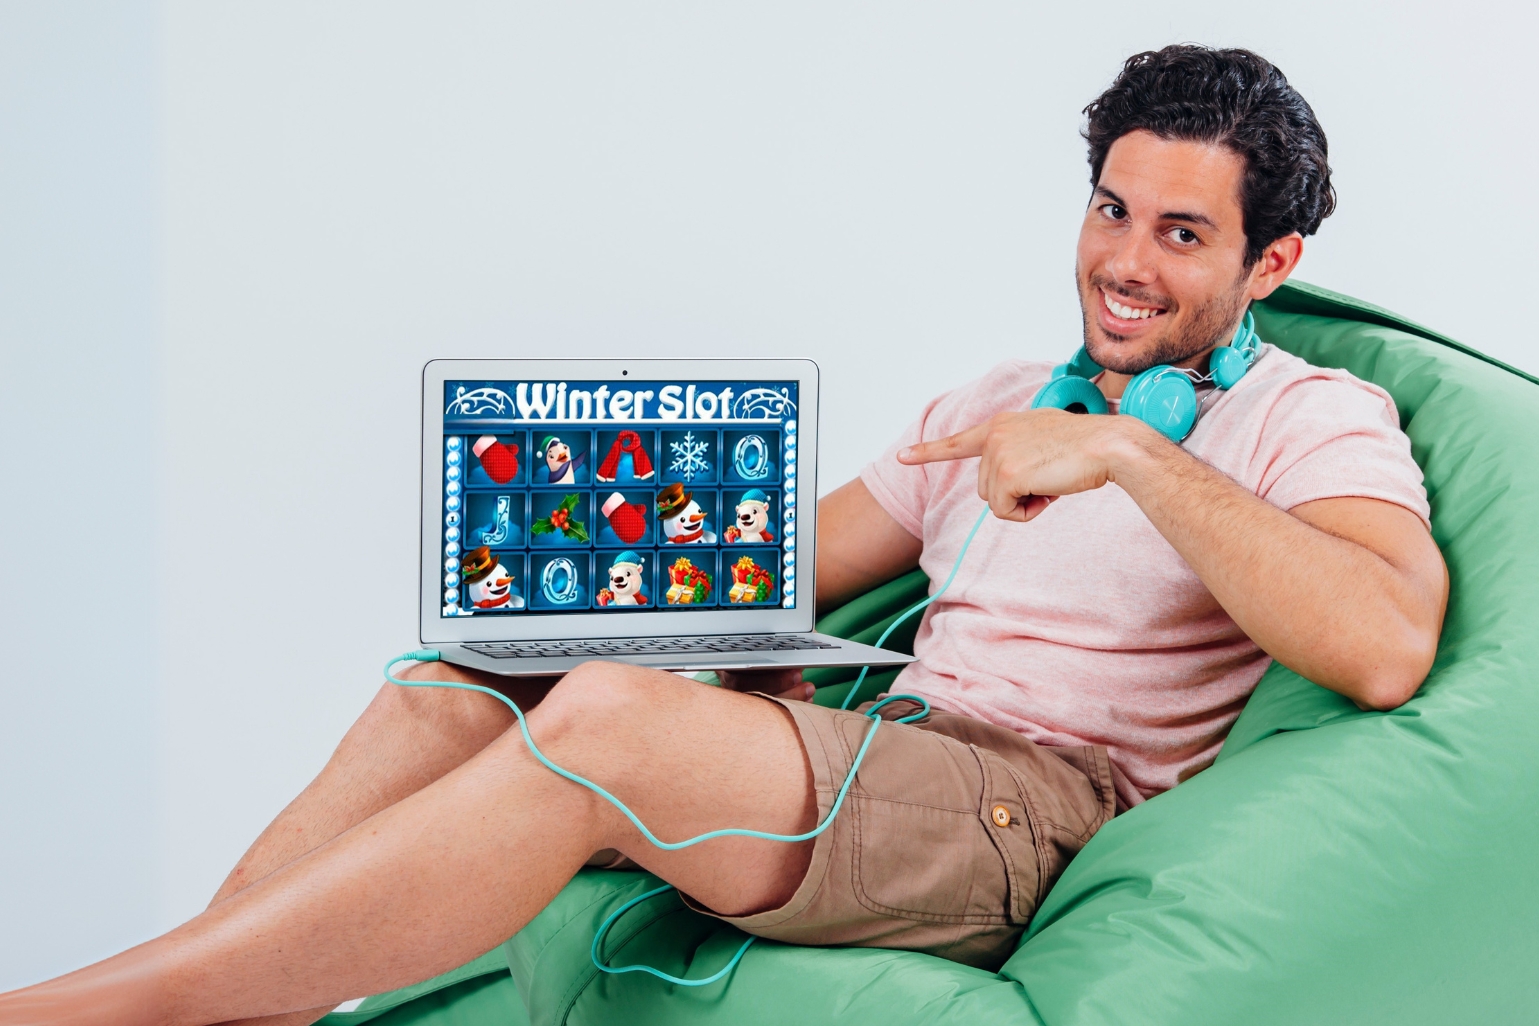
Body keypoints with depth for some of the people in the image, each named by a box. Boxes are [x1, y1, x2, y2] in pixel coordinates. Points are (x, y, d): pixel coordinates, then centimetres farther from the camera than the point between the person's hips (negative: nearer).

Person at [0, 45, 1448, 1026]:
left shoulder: (1313, 419, 2)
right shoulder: (994, 403, 23)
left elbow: (1386, 646, -20)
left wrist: (1131, 456, -20)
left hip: (1050, 810, -7)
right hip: (878, 759, 8)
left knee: (609, 719, -30)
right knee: (457, 690, -8)